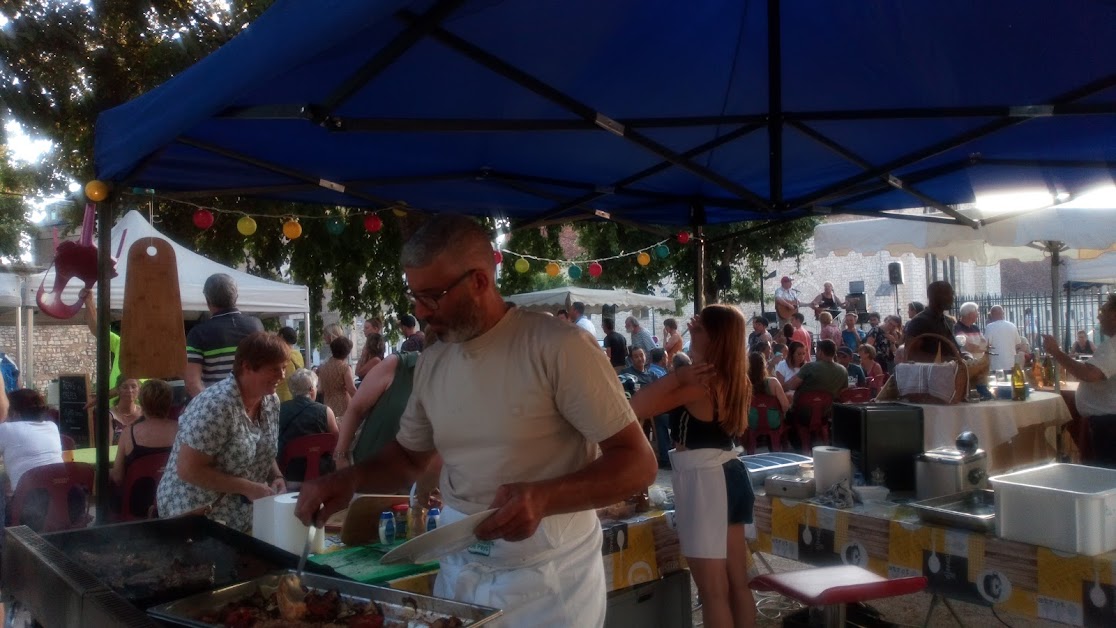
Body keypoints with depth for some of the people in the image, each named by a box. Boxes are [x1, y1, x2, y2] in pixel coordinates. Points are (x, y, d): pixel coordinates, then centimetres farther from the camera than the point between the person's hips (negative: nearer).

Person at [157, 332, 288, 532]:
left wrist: (276, 477, -5)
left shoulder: (271, 401, -1)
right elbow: (188, 470, -25)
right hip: (196, 518, -7)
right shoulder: (216, 404, -25)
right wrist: (247, 488, -25)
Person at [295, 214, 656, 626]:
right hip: (458, 572, 6)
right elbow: (409, 457, 17)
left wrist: (543, 498, -32)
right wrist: (349, 479, -3)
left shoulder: (558, 347, -18)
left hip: (549, 576, -5)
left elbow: (638, 464, -17)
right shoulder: (431, 364, 3)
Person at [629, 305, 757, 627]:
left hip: (703, 481, -9)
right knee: (737, 582, 16)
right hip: (729, 475, 9)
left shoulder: (699, 385, -19)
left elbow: (635, 407, -21)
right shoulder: (736, 380, 7)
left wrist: (675, 377, -18)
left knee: (713, 591, 0)